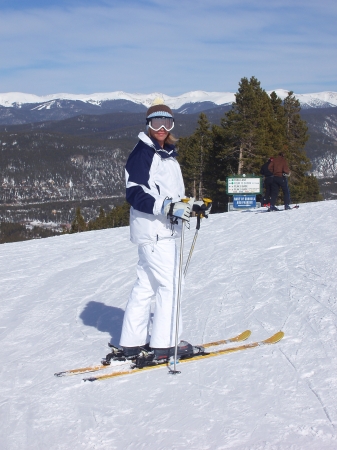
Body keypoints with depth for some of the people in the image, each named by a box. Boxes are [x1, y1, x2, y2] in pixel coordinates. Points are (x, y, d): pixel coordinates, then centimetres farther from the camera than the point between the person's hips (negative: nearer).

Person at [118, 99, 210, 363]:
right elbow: (135, 195, -19)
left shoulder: (167, 154, 18)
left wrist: (190, 205, 10)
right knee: (169, 283, -7)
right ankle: (164, 344, 0)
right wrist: (167, 208, -28)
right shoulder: (142, 153, -11)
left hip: (165, 229, 9)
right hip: (153, 230, -9)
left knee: (145, 285, 11)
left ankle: (133, 343, 17)